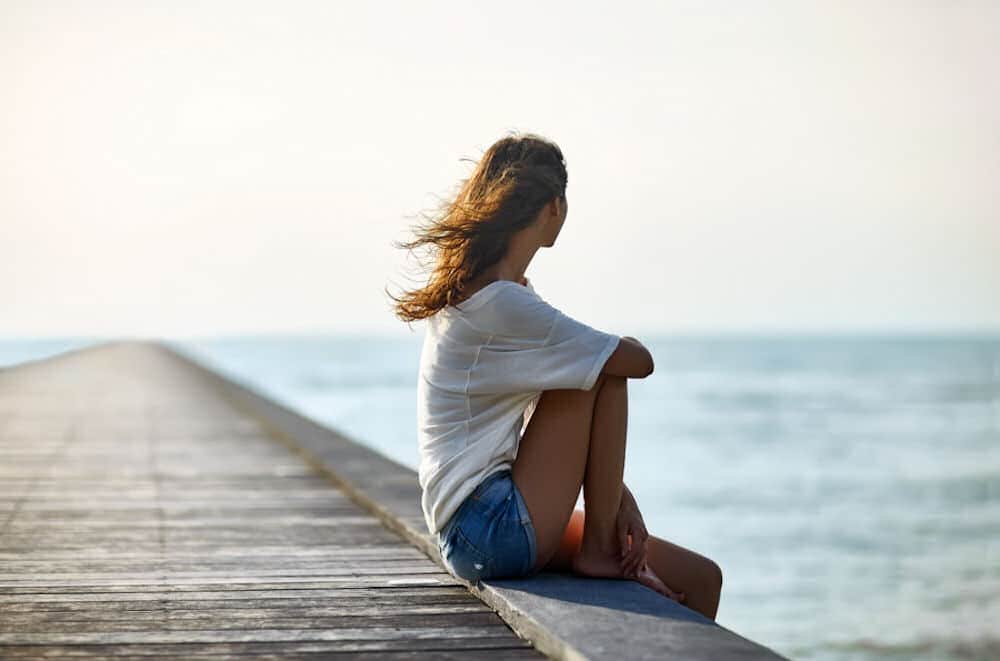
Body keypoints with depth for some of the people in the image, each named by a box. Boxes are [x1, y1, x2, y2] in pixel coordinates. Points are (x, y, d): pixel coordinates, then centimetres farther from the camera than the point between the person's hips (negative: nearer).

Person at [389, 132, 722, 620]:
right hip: (495, 532, -9)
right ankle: (599, 550, -4)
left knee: (700, 579, 7)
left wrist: (618, 498, 3)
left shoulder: (472, 295, 13)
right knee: (605, 371, -10)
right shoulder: (502, 306, -18)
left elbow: (577, 432, 13)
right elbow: (637, 360, -18)